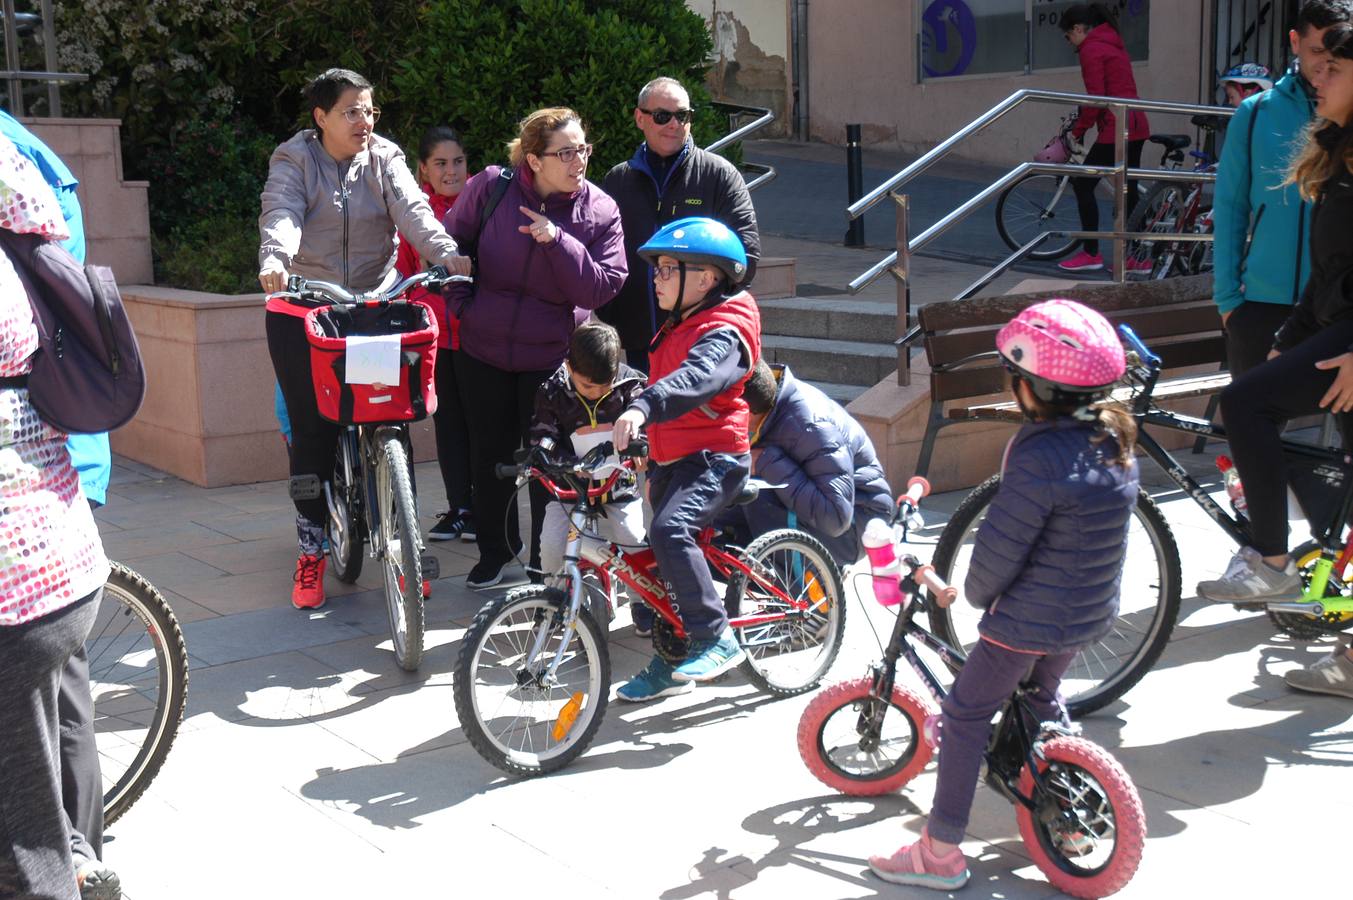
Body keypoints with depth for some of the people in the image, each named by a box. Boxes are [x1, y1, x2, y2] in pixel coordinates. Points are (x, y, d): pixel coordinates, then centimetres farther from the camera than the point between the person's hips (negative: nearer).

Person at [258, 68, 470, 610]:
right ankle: (311, 553, 14)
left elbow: (412, 210, -12)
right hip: (302, 313, -1)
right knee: (313, 432, 2)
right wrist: (274, 260, -41)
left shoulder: (384, 159, 5)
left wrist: (446, 253, -31)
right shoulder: (294, 161, -1)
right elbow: (281, 214, -19)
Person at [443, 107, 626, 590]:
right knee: (489, 453, 12)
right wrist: (459, 300, 0)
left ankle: (547, 557, 23)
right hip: (482, 350, 1)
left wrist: (557, 240, -26)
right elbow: (453, 239, 8)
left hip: (551, 355, -1)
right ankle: (495, 549, 31)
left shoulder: (600, 210, -9)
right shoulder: (491, 186, -9)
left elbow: (603, 286, -16)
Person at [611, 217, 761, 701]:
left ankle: (718, 638, -21)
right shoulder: (676, 328, 16)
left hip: (714, 458, -10)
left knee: (669, 531, -31)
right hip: (670, 459, 10)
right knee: (665, 550, 13)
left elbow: (698, 377, -37)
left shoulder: (723, 332, -16)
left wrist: (644, 407, -52)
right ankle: (670, 664, 26)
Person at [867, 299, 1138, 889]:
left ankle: (940, 853, 9)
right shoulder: (1113, 443, 0)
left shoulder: (1039, 458, -27)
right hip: (1092, 614, 8)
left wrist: (977, 594, -2)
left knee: (965, 717, 4)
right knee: (1042, 697, 31)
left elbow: (999, 552, -22)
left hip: (1029, 619, -8)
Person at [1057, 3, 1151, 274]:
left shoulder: (1090, 49, -9)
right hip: (1136, 126, 9)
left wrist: (1078, 130, -5)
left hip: (1116, 129, -9)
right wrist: (1082, 119, 16)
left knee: (1083, 185, -1)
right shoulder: (1112, 43, 19)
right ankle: (1139, 256, 14)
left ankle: (1090, 254, 1)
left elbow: (1096, 97, -15)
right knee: (1128, 191, 12)